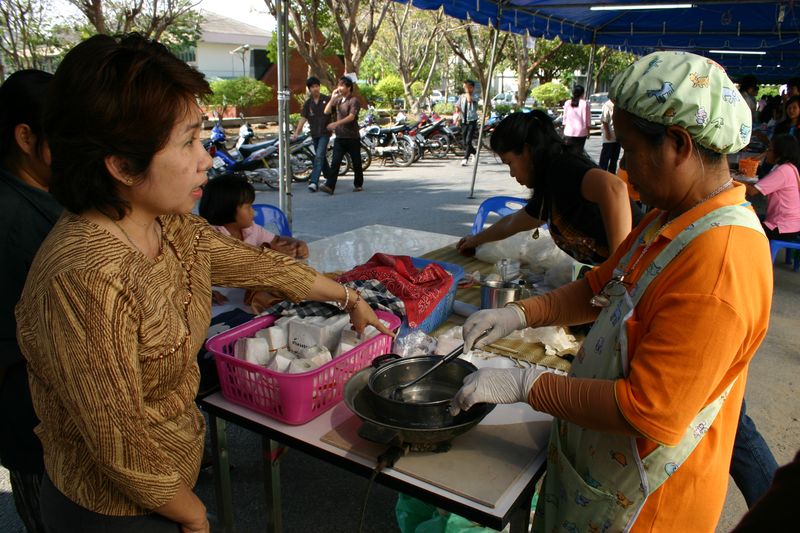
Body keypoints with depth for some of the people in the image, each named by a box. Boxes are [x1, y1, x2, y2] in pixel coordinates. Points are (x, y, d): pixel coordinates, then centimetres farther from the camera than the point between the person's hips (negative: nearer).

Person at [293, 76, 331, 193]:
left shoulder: (327, 99, -4)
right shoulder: (307, 103, 5)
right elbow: (303, 117, -2)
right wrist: (297, 131, -11)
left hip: (325, 132, -5)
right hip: (314, 133, 5)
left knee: (319, 156, -17)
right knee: (322, 157, 15)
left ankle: (314, 182, -22)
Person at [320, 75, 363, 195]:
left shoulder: (353, 100, -8)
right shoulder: (338, 100, 13)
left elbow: (351, 117, -21)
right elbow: (326, 111, 8)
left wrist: (336, 123, -31)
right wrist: (332, 98, -2)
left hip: (352, 137, -5)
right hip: (340, 137, 5)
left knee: (356, 162, 7)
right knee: (335, 162, -7)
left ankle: (358, 184, 24)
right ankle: (329, 186, -15)